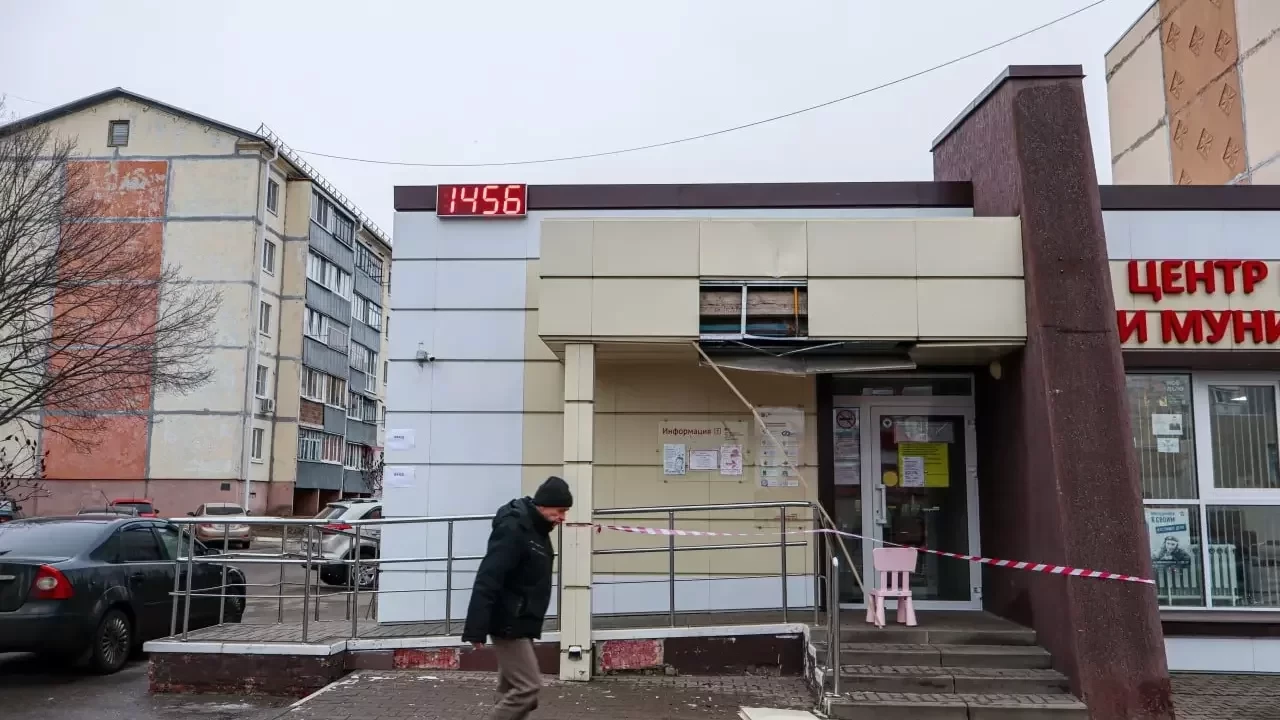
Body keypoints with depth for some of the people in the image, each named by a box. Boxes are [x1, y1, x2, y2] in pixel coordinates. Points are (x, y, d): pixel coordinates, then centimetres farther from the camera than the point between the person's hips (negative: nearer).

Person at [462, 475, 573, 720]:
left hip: (519, 623, 10)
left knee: (514, 689, 11)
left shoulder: (535, 528, 12)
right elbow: (487, 580, -25)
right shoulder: (513, 529, -19)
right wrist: (476, 629, -28)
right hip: (508, 623, -10)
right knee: (528, 687, -10)